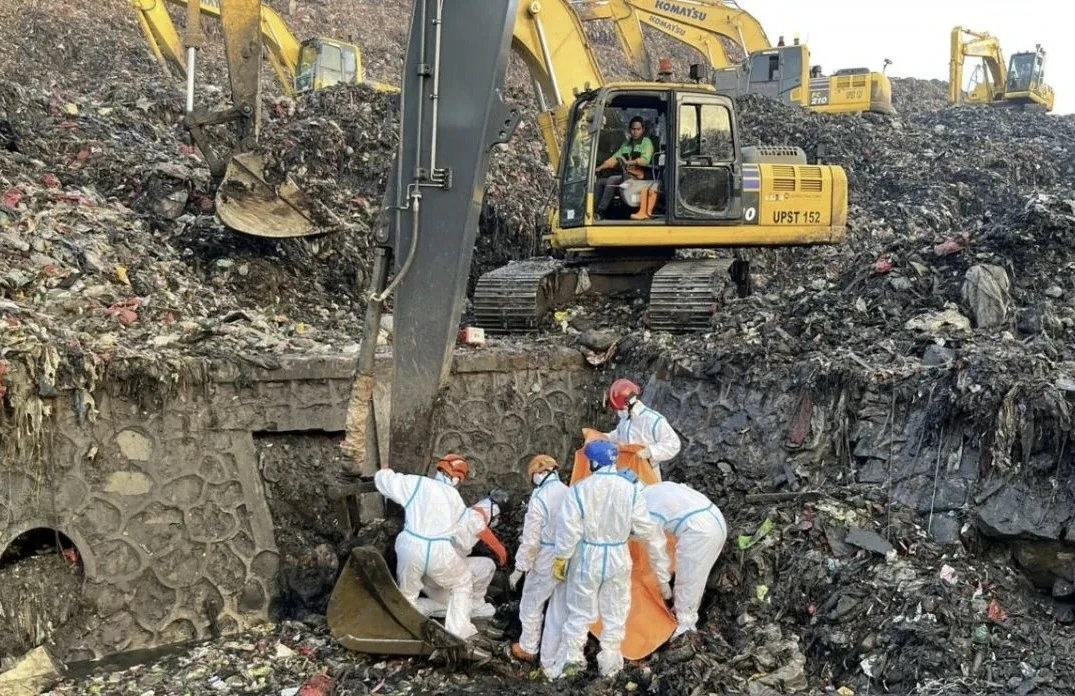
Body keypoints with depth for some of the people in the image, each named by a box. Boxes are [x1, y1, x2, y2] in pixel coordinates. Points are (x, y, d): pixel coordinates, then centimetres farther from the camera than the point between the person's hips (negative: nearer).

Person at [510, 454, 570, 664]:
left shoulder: (539, 498, -18)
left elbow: (531, 540, -17)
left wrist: (519, 568, -6)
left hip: (545, 562, -5)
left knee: (531, 605, 17)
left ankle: (528, 649, 33)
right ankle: (551, 658, 26)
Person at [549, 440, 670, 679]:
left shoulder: (580, 490, -16)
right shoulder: (630, 490, -9)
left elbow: (569, 529, -15)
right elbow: (646, 529, -5)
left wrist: (560, 559, -2)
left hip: (587, 557, -1)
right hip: (618, 558, 2)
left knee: (580, 610, 14)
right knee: (615, 612, 17)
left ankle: (570, 657, 22)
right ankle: (609, 662, 25)